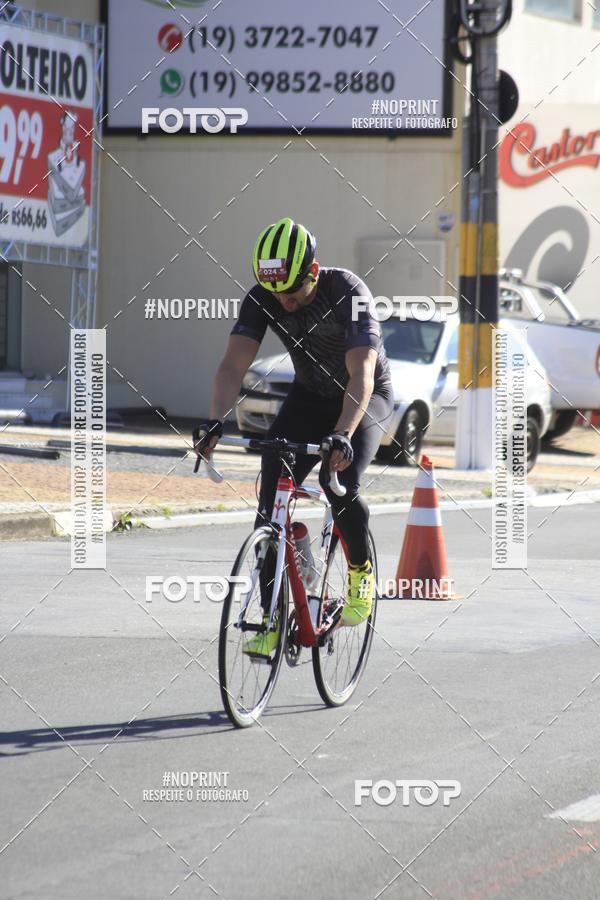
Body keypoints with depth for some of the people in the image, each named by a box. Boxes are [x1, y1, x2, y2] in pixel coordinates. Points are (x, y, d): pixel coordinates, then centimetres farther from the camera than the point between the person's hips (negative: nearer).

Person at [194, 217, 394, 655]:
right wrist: (214, 423, -43)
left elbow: (361, 375, -40)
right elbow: (234, 364, -26)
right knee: (272, 498, -13)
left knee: (340, 487, -28)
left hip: (369, 397, -4)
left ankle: (361, 570, 2)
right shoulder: (261, 299, -19)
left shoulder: (348, 293, -31)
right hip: (309, 396, 4)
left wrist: (342, 435, -54)